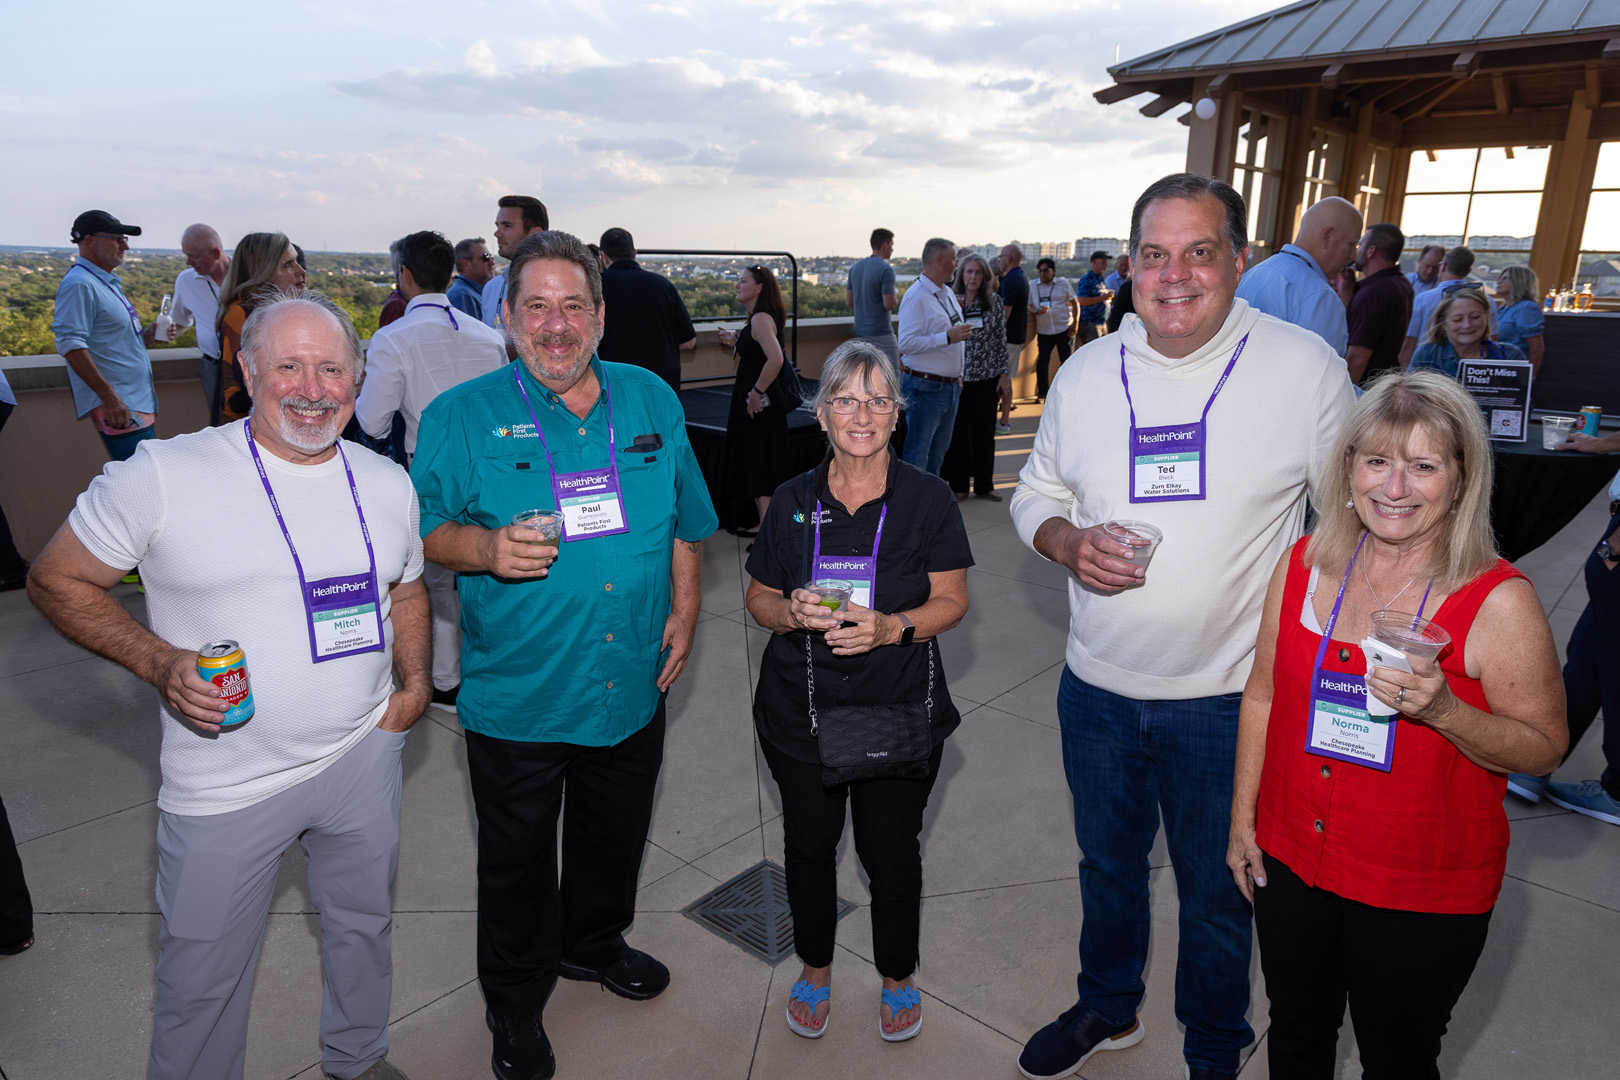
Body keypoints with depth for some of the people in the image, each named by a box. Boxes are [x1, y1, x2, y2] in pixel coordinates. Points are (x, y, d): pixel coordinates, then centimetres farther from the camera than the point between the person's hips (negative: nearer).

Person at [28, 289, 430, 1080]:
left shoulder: (388, 483, 1)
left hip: (363, 755, 4)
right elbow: (56, 580, -5)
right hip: (225, 782, -4)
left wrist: (414, 682, 1)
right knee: (202, 978, 13)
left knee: (364, 924, 24)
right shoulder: (162, 476, -14)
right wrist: (157, 661, -19)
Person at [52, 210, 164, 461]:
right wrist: (109, 397, -23)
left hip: (139, 402, 10)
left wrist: (148, 335, 11)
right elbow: (70, 345, -20)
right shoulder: (79, 284, -11)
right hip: (119, 406, -10)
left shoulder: (107, 282, 20)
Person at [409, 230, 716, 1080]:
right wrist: (483, 548, -24)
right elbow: (419, 531, -4)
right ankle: (515, 1002, 41)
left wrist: (684, 610, 2)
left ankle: (594, 942, 53)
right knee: (516, 859, 15)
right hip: (517, 696, -3)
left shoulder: (652, 401, 1)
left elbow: (684, 523, 9)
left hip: (632, 685, 4)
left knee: (614, 836, 24)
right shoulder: (461, 416, -9)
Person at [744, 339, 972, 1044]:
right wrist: (792, 613, -16)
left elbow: (952, 600, -3)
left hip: (900, 709, -1)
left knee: (891, 851, 9)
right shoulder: (792, 501, 0)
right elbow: (759, 599, 7)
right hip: (800, 709, 2)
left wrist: (892, 627, -21)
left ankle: (898, 975, 37)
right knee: (808, 844, 14)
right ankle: (815, 967, 41)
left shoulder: (927, 498, -5)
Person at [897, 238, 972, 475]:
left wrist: (957, 375, 21)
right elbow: (907, 343, -25)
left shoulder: (948, 292, 14)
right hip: (925, 387, -9)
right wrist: (948, 337, -23)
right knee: (917, 455, -4)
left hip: (950, 386, 9)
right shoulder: (916, 297, -15)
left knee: (938, 452, 17)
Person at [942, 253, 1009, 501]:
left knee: (985, 432, 8)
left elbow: (1001, 339, 4)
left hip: (986, 376, 1)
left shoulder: (994, 302, 3)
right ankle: (958, 486, 17)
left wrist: (1004, 373, -1)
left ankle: (984, 485, 21)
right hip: (957, 376, -1)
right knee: (958, 432, 5)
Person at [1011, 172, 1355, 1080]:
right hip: (1097, 687, 3)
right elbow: (1037, 490, 8)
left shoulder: (1306, 366, -10)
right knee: (1108, 865, 24)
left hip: (1230, 696, -3)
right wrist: (1067, 541, -14)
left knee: (1217, 897, 16)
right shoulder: (1087, 370, -1)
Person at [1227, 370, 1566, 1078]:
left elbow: (1543, 746, -10)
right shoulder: (1302, 566, -5)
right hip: (1289, 861, 4)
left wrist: (1442, 710, -29)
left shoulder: (1499, 601, -17)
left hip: (1423, 897, -3)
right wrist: (1241, 820, 6)